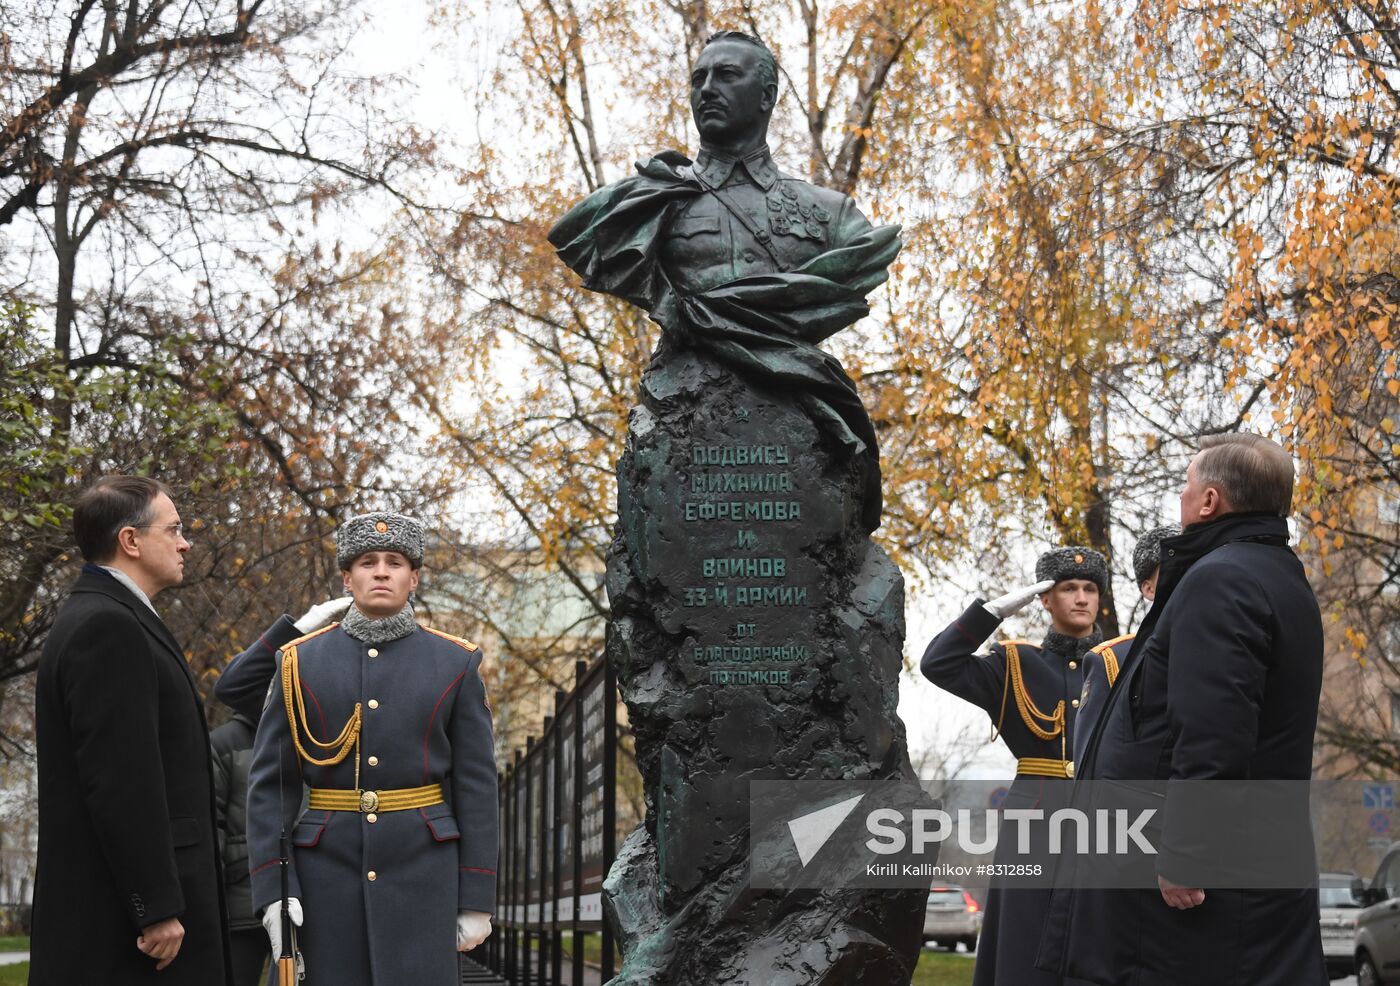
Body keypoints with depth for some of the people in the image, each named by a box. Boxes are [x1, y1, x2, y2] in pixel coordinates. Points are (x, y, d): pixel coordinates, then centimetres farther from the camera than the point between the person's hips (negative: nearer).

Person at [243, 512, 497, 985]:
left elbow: (477, 785, 3)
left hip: (423, 870, -1)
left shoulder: (455, 663, 3)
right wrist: (271, 888, -6)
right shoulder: (301, 662, 4)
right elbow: (269, 783, 3)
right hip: (329, 870, 1)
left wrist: (477, 898, -2)